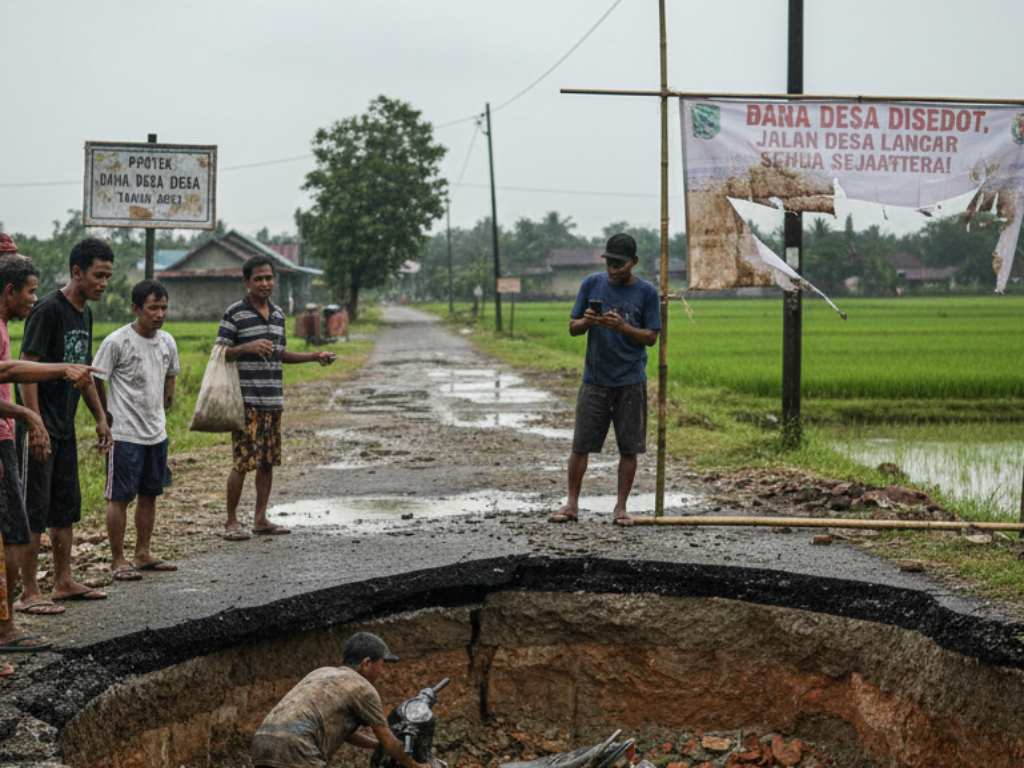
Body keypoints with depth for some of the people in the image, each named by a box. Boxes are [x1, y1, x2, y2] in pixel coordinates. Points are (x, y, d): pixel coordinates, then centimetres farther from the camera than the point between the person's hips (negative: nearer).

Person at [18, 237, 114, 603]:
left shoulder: (85, 313, 12)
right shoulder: (48, 309, -15)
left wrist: (100, 417, 19)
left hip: (65, 426, 9)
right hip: (41, 426, -9)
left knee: (65, 507, 14)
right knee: (35, 509, -5)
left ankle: (63, 582, 23)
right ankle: (29, 591, 1)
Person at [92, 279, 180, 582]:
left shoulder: (167, 342, 6)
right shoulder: (117, 342, -14)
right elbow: (95, 382, -9)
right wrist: (106, 417, -4)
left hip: (157, 433, 7)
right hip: (125, 434, -7)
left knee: (149, 494, 12)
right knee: (120, 497, -2)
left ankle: (143, 555, 23)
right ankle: (117, 561, 3)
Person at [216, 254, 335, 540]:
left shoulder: (278, 313, 14)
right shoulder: (235, 313, -6)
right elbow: (220, 353, -8)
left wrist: (315, 356, 16)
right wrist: (248, 347, -23)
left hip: (273, 399, 6)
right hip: (246, 400, -6)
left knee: (268, 461, 9)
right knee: (243, 461, -8)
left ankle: (261, 519, 17)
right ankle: (231, 522, 3)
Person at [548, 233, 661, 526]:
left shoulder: (646, 292, 0)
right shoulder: (592, 284, 5)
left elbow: (651, 337, -1)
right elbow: (572, 328, 8)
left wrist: (622, 327, -17)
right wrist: (586, 322, -15)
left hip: (631, 381, -1)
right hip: (594, 378, 1)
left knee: (629, 447, 2)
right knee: (580, 444, -1)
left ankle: (621, 507, 13)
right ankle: (572, 505, 9)